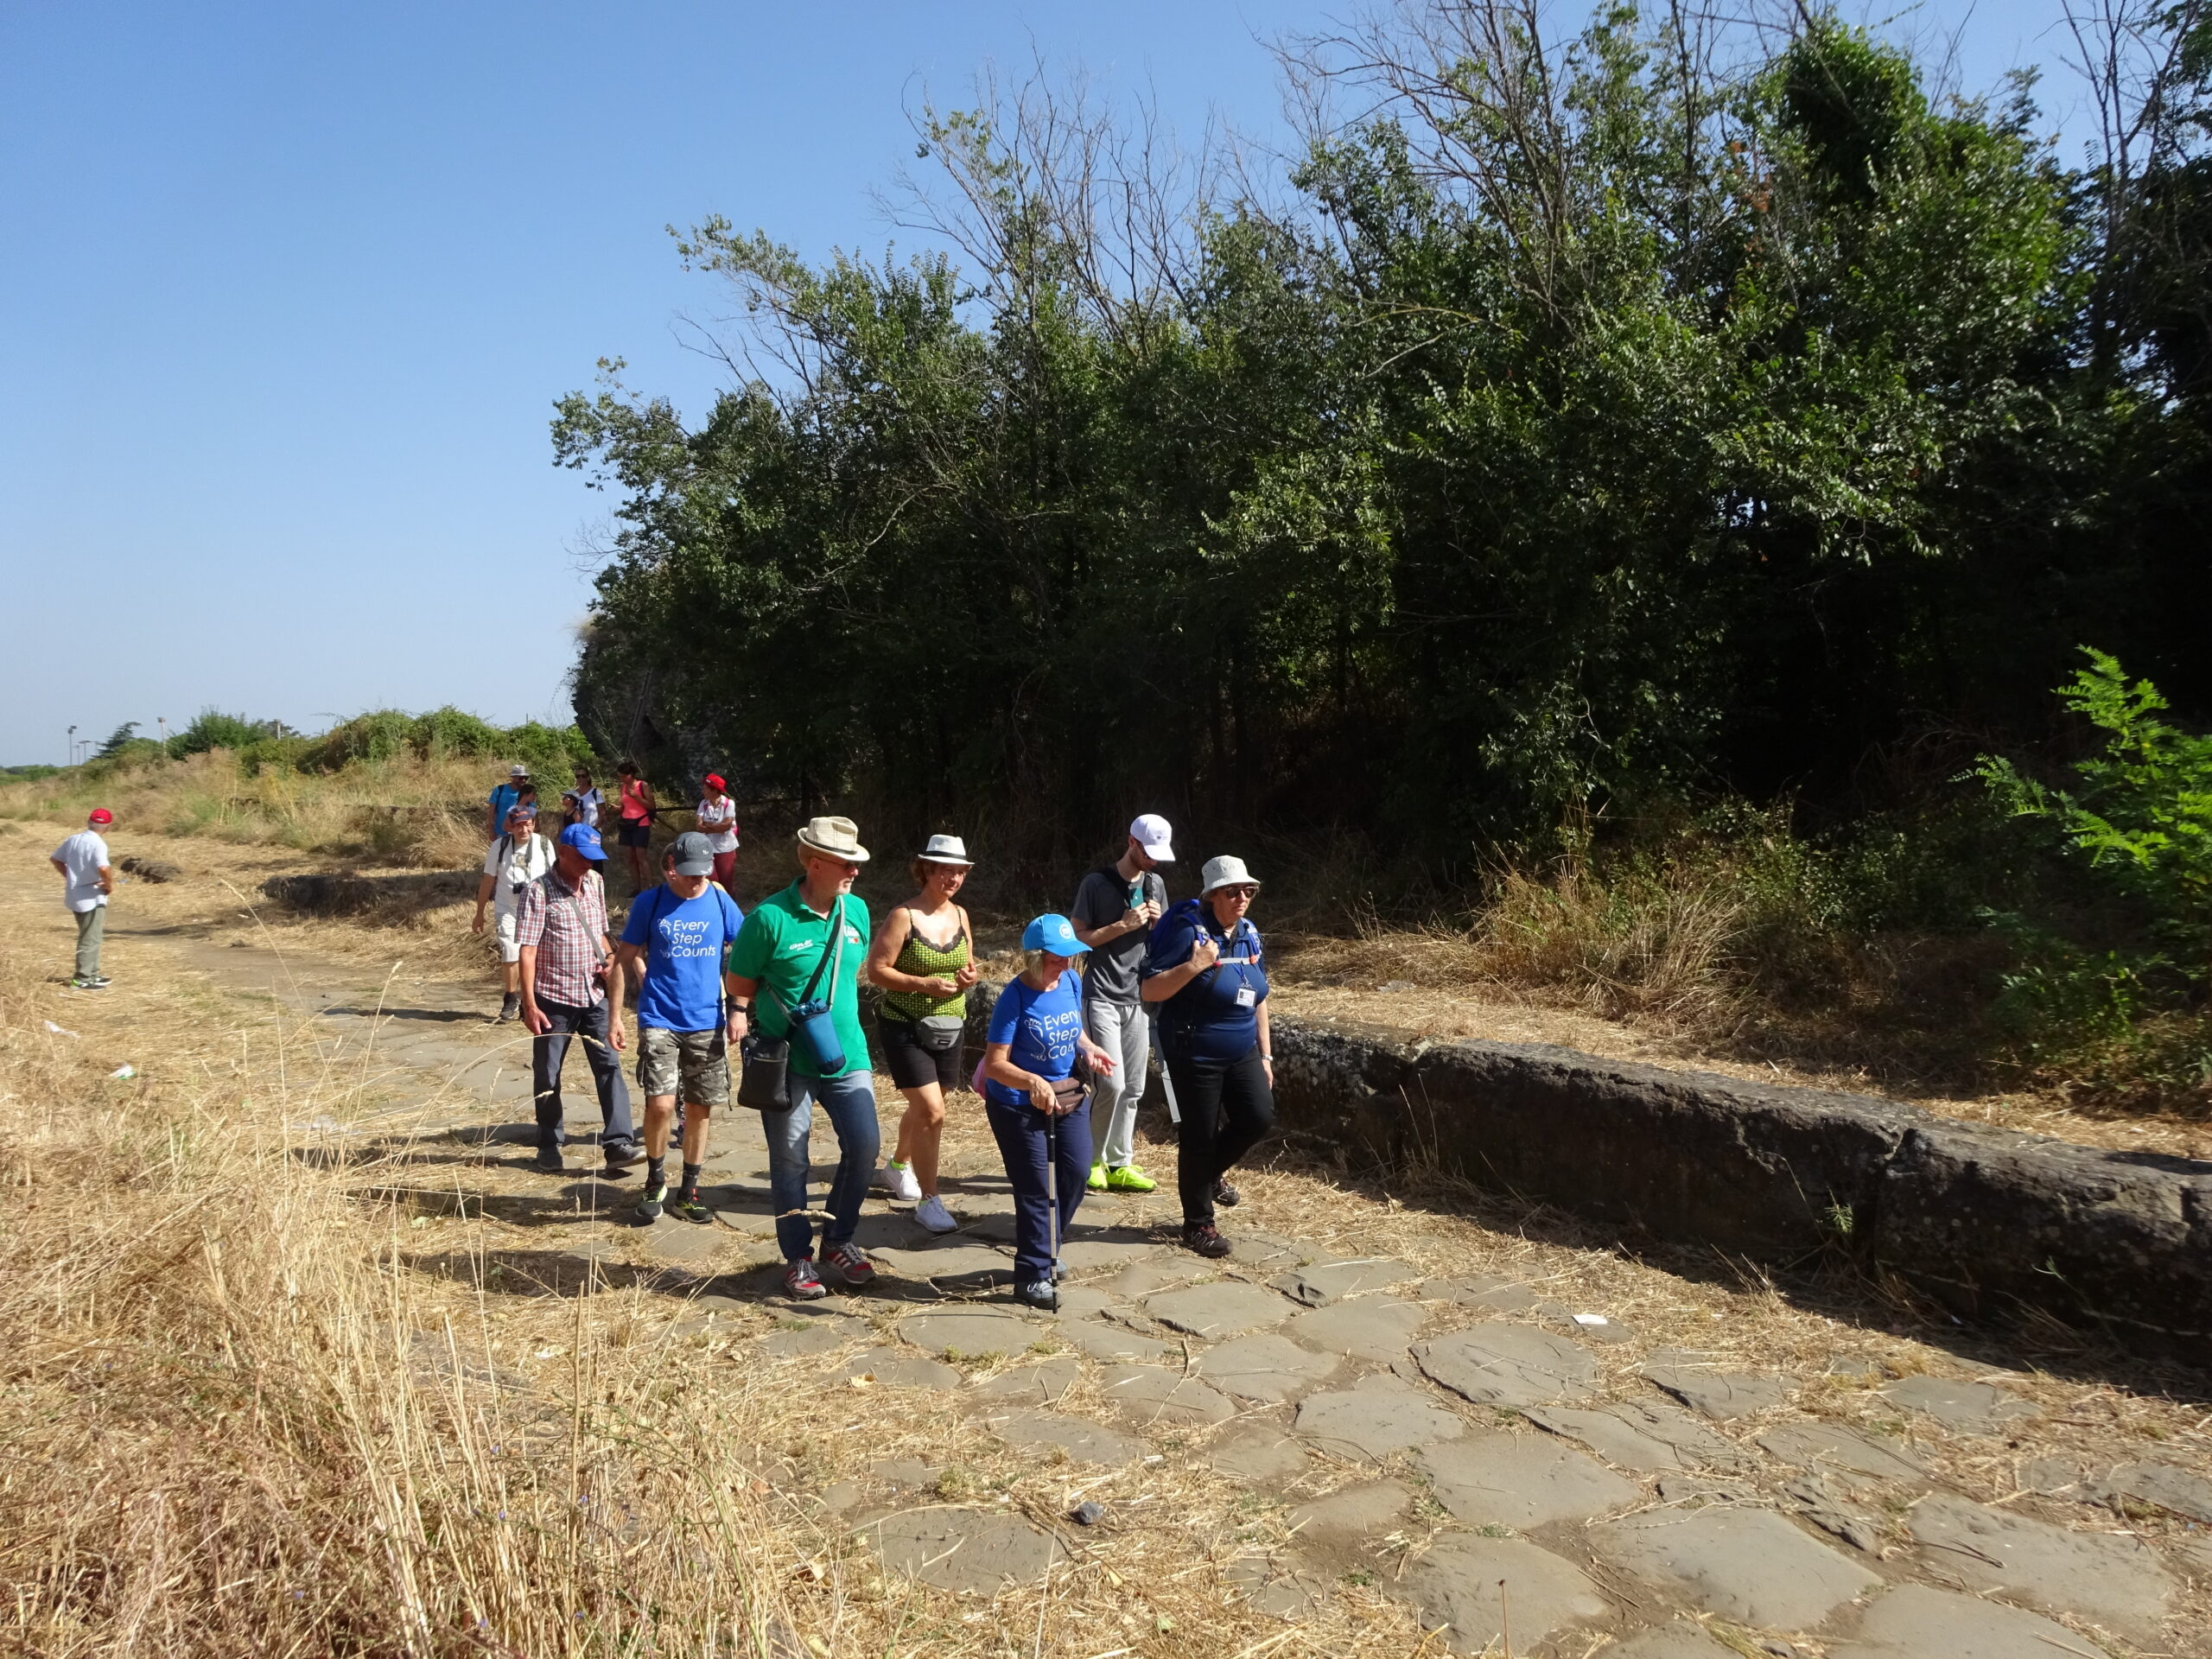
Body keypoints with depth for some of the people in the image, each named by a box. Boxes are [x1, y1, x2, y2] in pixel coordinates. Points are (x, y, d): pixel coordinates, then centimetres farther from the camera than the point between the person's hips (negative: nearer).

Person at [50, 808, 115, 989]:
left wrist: (70, 877, 17)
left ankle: (92, 974, 28)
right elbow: (103, 868, -35)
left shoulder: (73, 839, 5)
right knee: (91, 939, 1)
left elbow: (54, 858, 18)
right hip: (92, 898, -8)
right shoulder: (98, 844, -20)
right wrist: (110, 884, -17)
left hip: (75, 896, 8)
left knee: (90, 936, 20)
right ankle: (81, 979, 5)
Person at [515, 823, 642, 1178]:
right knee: (548, 1075, 9)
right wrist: (529, 1005, -18)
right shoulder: (539, 892, -12)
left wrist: (608, 958, 0)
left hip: (594, 995, 4)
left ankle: (618, 1145, -5)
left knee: (609, 1065, -4)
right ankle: (550, 1146, 23)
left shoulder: (595, 883, 6)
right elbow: (527, 951, -14)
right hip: (553, 998, -4)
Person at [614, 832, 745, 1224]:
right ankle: (655, 1180, 14)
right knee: (660, 1104, -12)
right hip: (659, 1020, -2)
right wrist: (653, 989, 0)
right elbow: (627, 955, 8)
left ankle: (688, 1192, 23)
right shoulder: (650, 902, -3)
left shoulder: (720, 901, 0)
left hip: (707, 1023, 2)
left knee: (700, 1109, 8)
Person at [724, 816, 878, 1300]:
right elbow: (740, 981, -4)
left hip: (846, 1055, 4)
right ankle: (798, 1257, 23)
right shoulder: (771, 917, -14)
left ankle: (838, 1240, 23)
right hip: (787, 1060, -4)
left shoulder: (857, 911, 3)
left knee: (864, 1144, 0)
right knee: (789, 1161, 6)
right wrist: (740, 1013, -21)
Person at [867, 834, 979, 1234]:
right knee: (931, 1111, -13)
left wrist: (969, 976, -7)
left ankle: (898, 1168, 47)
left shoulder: (959, 915, 5)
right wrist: (925, 983, -24)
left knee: (925, 1107, 21)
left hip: (950, 1026, 6)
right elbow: (876, 969, -15)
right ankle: (928, 1200, -1)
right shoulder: (904, 916, -14)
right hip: (906, 1027, -6)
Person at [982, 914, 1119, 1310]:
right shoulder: (1016, 996, -22)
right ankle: (1032, 1276, 13)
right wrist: (1033, 1082, -40)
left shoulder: (1070, 982, -3)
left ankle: (1043, 1252, 34)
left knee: (1075, 1173, 11)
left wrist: (1089, 1050, -5)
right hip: (1018, 1105, -6)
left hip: (1066, 1097, 7)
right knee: (1036, 1189, -1)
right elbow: (995, 1064, -24)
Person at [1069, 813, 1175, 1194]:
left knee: (1133, 1088, 7)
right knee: (1111, 1083, -12)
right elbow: (1077, 937, -9)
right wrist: (1123, 925, -18)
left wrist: (1159, 922, -5)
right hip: (1102, 997, -6)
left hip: (1139, 998, 6)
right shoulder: (1097, 883, -9)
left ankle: (1119, 1165, 17)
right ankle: (1092, 1158, 8)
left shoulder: (1155, 884, 9)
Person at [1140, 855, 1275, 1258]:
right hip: (1195, 1055, -6)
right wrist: (1193, 967, -31)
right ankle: (1198, 1224, 22)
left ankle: (1214, 1171, 23)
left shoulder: (1249, 934, 6)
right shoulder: (1188, 931, -16)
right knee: (1201, 1137, 3)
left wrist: (1266, 1054, 14)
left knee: (1259, 1118, -8)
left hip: (1242, 1053, 6)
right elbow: (1149, 990, -18)